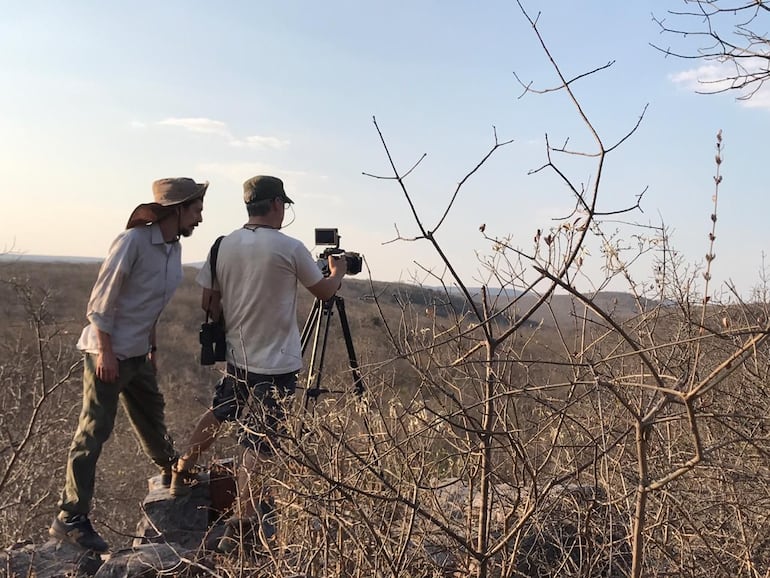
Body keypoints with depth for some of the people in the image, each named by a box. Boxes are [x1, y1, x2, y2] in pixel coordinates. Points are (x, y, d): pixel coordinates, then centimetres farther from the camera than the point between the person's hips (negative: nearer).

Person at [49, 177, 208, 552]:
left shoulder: (173, 248, 5)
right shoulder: (133, 241, -20)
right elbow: (101, 301, -18)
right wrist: (106, 352, -19)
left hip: (138, 354, 8)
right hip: (108, 353, -8)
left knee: (152, 418, 22)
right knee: (92, 434, -2)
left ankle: (173, 475, 42)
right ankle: (70, 519, 9)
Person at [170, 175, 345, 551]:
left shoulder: (223, 246, 0)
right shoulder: (290, 248, -13)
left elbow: (209, 303, 6)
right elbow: (324, 292, 1)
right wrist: (338, 273, 22)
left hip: (235, 357, 6)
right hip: (276, 365, -5)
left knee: (219, 413, 29)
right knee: (259, 446, 1)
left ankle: (182, 473, 41)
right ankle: (241, 526, 7)